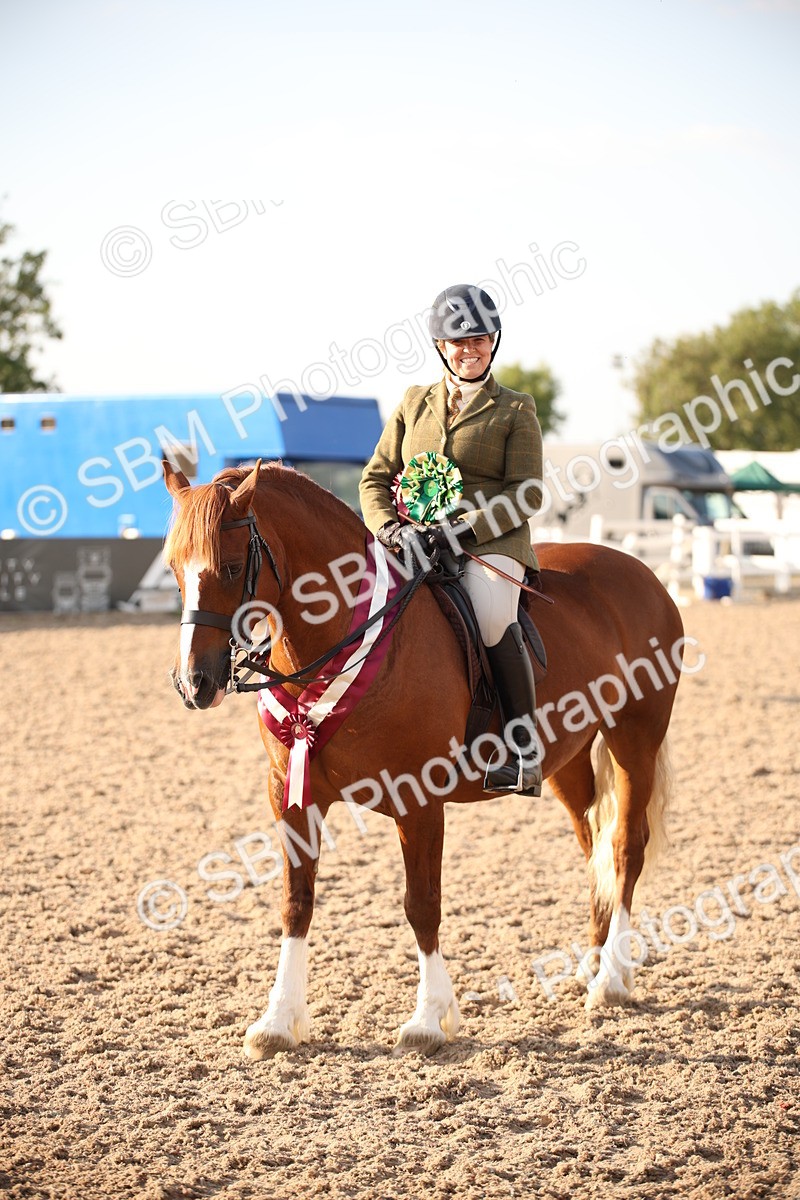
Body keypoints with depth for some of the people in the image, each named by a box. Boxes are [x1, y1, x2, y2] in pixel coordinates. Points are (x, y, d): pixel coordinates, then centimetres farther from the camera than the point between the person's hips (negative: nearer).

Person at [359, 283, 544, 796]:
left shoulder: (516, 409, 8)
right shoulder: (415, 403, 18)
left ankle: (525, 753, -24)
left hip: (491, 541, -4)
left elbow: (526, 493, -1)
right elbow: (377, 477, 17)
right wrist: (390, 528, -5)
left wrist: (463, 529, -16)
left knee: (493, 618, -35)